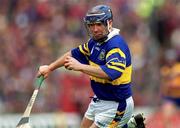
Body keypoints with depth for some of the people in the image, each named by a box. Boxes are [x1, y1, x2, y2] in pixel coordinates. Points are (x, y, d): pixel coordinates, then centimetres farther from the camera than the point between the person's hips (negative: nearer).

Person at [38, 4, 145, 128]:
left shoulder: (116, 45, -25)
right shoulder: (96, 41, 4)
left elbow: (112, 73, -40)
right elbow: (75, 53, 20)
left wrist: (80, 67, -39)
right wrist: (50, 68, 20)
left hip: (116, 105, -10)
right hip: (99, 101, 10)